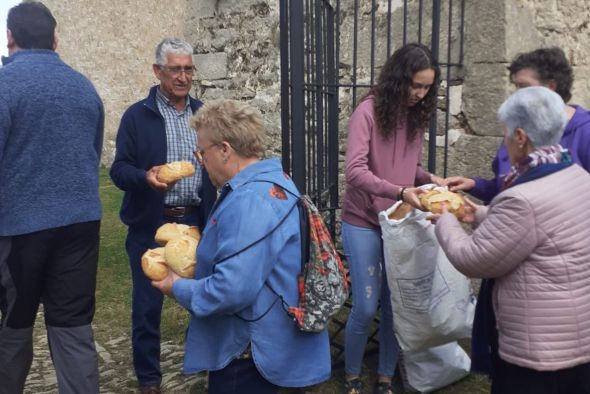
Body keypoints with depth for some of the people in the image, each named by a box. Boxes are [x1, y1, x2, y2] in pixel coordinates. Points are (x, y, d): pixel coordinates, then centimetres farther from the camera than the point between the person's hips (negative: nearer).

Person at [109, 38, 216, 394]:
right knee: (148, 303, 6)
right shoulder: (137, 116, -3)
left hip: (197, 222, 3)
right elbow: (119, 170, -7)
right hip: (152, 226, -3)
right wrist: (145, 177, -26)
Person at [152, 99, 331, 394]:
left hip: (250, 350, -10)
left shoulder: (249, 202, -28)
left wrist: (178, 289, -15)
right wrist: (202, 250, 8)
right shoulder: (271, 181, 6)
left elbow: (231, 291, -32)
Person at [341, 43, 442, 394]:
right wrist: (400, 192, -33)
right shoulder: (369, 111, -13)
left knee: (396, 306, 8)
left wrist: (428, 178, -9)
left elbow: (409, 167, 12)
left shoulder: (415, 115, 6)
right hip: (364, 223, -5)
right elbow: (355, 171, -22)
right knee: (366, 308, 0)